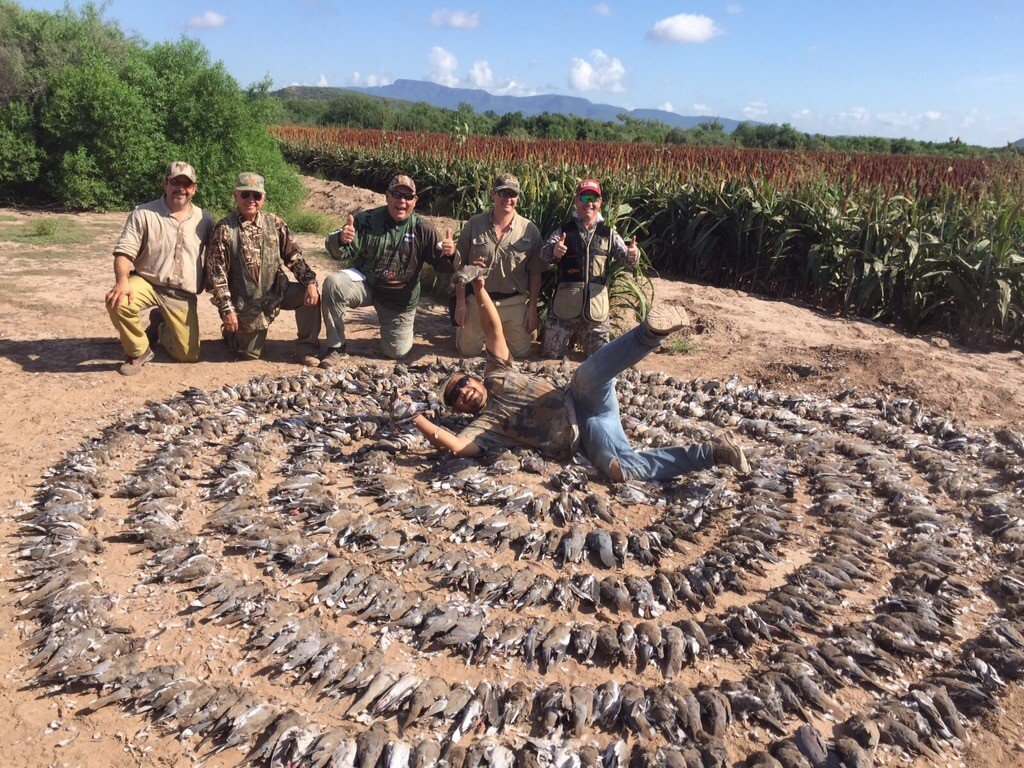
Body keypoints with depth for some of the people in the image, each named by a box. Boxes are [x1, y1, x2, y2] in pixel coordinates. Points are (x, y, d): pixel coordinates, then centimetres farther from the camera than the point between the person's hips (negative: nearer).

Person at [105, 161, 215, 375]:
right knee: (117, 302, -35)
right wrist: (122, 281, -31)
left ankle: (160, 326, 34)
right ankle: (138, 351, -6)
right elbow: (124, 252, -11)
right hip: (147, 283, -2)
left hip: (182, 295, 2)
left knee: (189, 355, -1)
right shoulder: (143, 214, -6)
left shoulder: (204, 219, 4)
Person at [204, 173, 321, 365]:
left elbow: (293, 255, 0)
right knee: (251, 354, 4)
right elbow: (216, 273, -13)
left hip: (277, 290, 3)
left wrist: (310, 281, -16)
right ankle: (231, 332, 38)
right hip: (246, 303, -3)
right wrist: (227, 309, -16)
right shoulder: (224, 229, -13)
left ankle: (305, 348, -5)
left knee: (310, 295, -20)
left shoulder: (274, 223, -1)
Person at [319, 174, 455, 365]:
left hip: (400, 299, 1)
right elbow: (341, 253, -13)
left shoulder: (423, 229, -8)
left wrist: (449, 255, -31)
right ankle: (336, 347, -14)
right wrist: (341, 240, -38)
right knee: (333, 284, -30)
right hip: (365, 283, -1)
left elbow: (442, 265, -6)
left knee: (397, 352, 3)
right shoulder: (366, 220, -10)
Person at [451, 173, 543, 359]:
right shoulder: (474, 225, -4)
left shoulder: (530, 230, -3)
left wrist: (532, 308, -1)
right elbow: (460, 267, 1)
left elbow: (535, 273, 2)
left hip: (514, 303, 1)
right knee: (468, 350, 8)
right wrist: (461, 303, -3)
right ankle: (462, 326, 41)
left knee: (521, 351, 7)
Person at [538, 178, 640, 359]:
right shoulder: (563, 232, 3)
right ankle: (568, 340, 35)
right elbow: (544, 255, -12)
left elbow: (626, 257, -1)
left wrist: (633, 255, -25)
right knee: (551, 357, 4)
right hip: (565, 306, -1)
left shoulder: (609, 234, 9)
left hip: (596, 308, 1)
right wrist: (554, 251, -36)